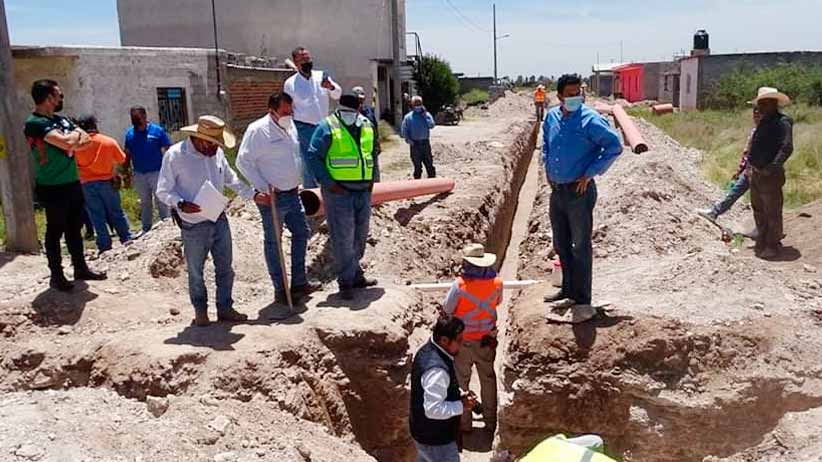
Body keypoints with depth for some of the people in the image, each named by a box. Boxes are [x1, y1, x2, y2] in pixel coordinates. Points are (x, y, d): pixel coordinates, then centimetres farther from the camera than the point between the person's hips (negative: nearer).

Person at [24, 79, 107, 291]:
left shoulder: (61, 119, 11)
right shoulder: (35, 123, -16)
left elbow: (86, 139, 7)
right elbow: (68, 143, -27)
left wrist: (72, 139, -13)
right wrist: (76, 134, -5)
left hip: (73, 184, 8)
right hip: (53, 188, -8)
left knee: (75, 229, 16)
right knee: (55, 232, 3)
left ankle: (81, 269, 27)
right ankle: (56, 276, 13)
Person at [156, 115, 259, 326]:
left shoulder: (217, 152, 2)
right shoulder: (175, 155, -15)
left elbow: (230, 178, 17)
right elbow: (163, 191, -11)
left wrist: (253, 195, 13)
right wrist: (181, 204, -28)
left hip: (219, 220, 5)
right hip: (193, 226, -5)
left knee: (225, 267, 11)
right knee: (195, 271, 10)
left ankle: (225, 308, 26)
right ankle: (200, 310, 29)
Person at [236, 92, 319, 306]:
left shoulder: (290, 127, 9)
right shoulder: (258, 130, -14)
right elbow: (243, 162, -15)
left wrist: (299, 181, 15)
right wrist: (262, 188, -18)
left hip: (292, 194, 8)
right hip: (272, 197, -8)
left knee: (302, 233, 13)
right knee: (273, 242, 3)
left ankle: (298, 283, 24)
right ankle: (280, 290, 11)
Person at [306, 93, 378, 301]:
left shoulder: (368, 127, 11)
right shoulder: (327, 127, -8)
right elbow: (313, 156, -10)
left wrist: (372, 178, 12)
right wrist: (328, 183, -16)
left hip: (363, 191, 6)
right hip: (338, 192, -6)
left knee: (360, 236, 15)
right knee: (343, 239, -4)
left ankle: (355, 275, 30)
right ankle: (346, 283, 5)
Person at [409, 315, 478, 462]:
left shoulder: (427, 351, -2)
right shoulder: (437, 370, -34)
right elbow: (433, 409, -33)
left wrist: (458, 394, 1)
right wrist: (461, 406, -20)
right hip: (436, 439, -9)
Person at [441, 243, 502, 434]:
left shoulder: (460, 285, -24)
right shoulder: (496, 283, -12)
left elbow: (446, 310, -12)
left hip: (463, 341, -3)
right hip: (487, 339, 3)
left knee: (461, 380, 13)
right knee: (488, 379, 18)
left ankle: (464, 422, 22)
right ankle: (490, 422, 27)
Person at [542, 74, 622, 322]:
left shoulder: (589, 120, -13)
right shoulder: (551, 117, 7)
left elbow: (614, 146, -13)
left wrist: (590, 173, -14)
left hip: (579, 191, -7)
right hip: (556, 190, 7)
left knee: (581, 247, -3)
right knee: (561, 245, 16)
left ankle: (582, 302, 3)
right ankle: (569, 292, 31)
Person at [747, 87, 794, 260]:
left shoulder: (782, 122, -13)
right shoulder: (764, 122, 15)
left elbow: (787, 148, -23)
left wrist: (773, 167, -28)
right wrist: (750, 162, 17)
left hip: (770, 176, -9)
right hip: (756, 173, 10)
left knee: (772, 212, -2)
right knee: (758, 210, 18)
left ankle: (772, 246, 7)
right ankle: (762, 242, 31)